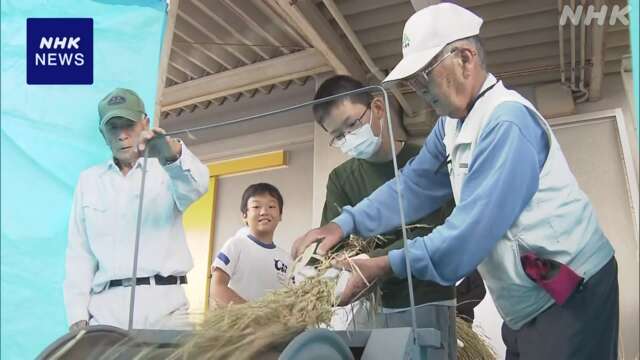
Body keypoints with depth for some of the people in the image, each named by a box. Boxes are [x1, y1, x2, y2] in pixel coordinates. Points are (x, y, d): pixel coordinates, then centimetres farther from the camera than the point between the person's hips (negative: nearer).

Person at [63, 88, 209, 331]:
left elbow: (196, 186, -17)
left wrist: (173, 154, -39)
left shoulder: (168, 170, 7)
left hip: (163, 302, -2)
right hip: (106, 305, 2)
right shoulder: (89, 180, 16)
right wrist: (77, 314, 3)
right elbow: (79, 252, 13)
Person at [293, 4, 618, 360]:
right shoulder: (451, 124, 7)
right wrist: (345, 223, -9)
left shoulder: (506, 120, -24)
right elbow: (414, 185, 3)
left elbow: (474, 228, -27)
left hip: (572, 292, -8)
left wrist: (386, 267, -23)